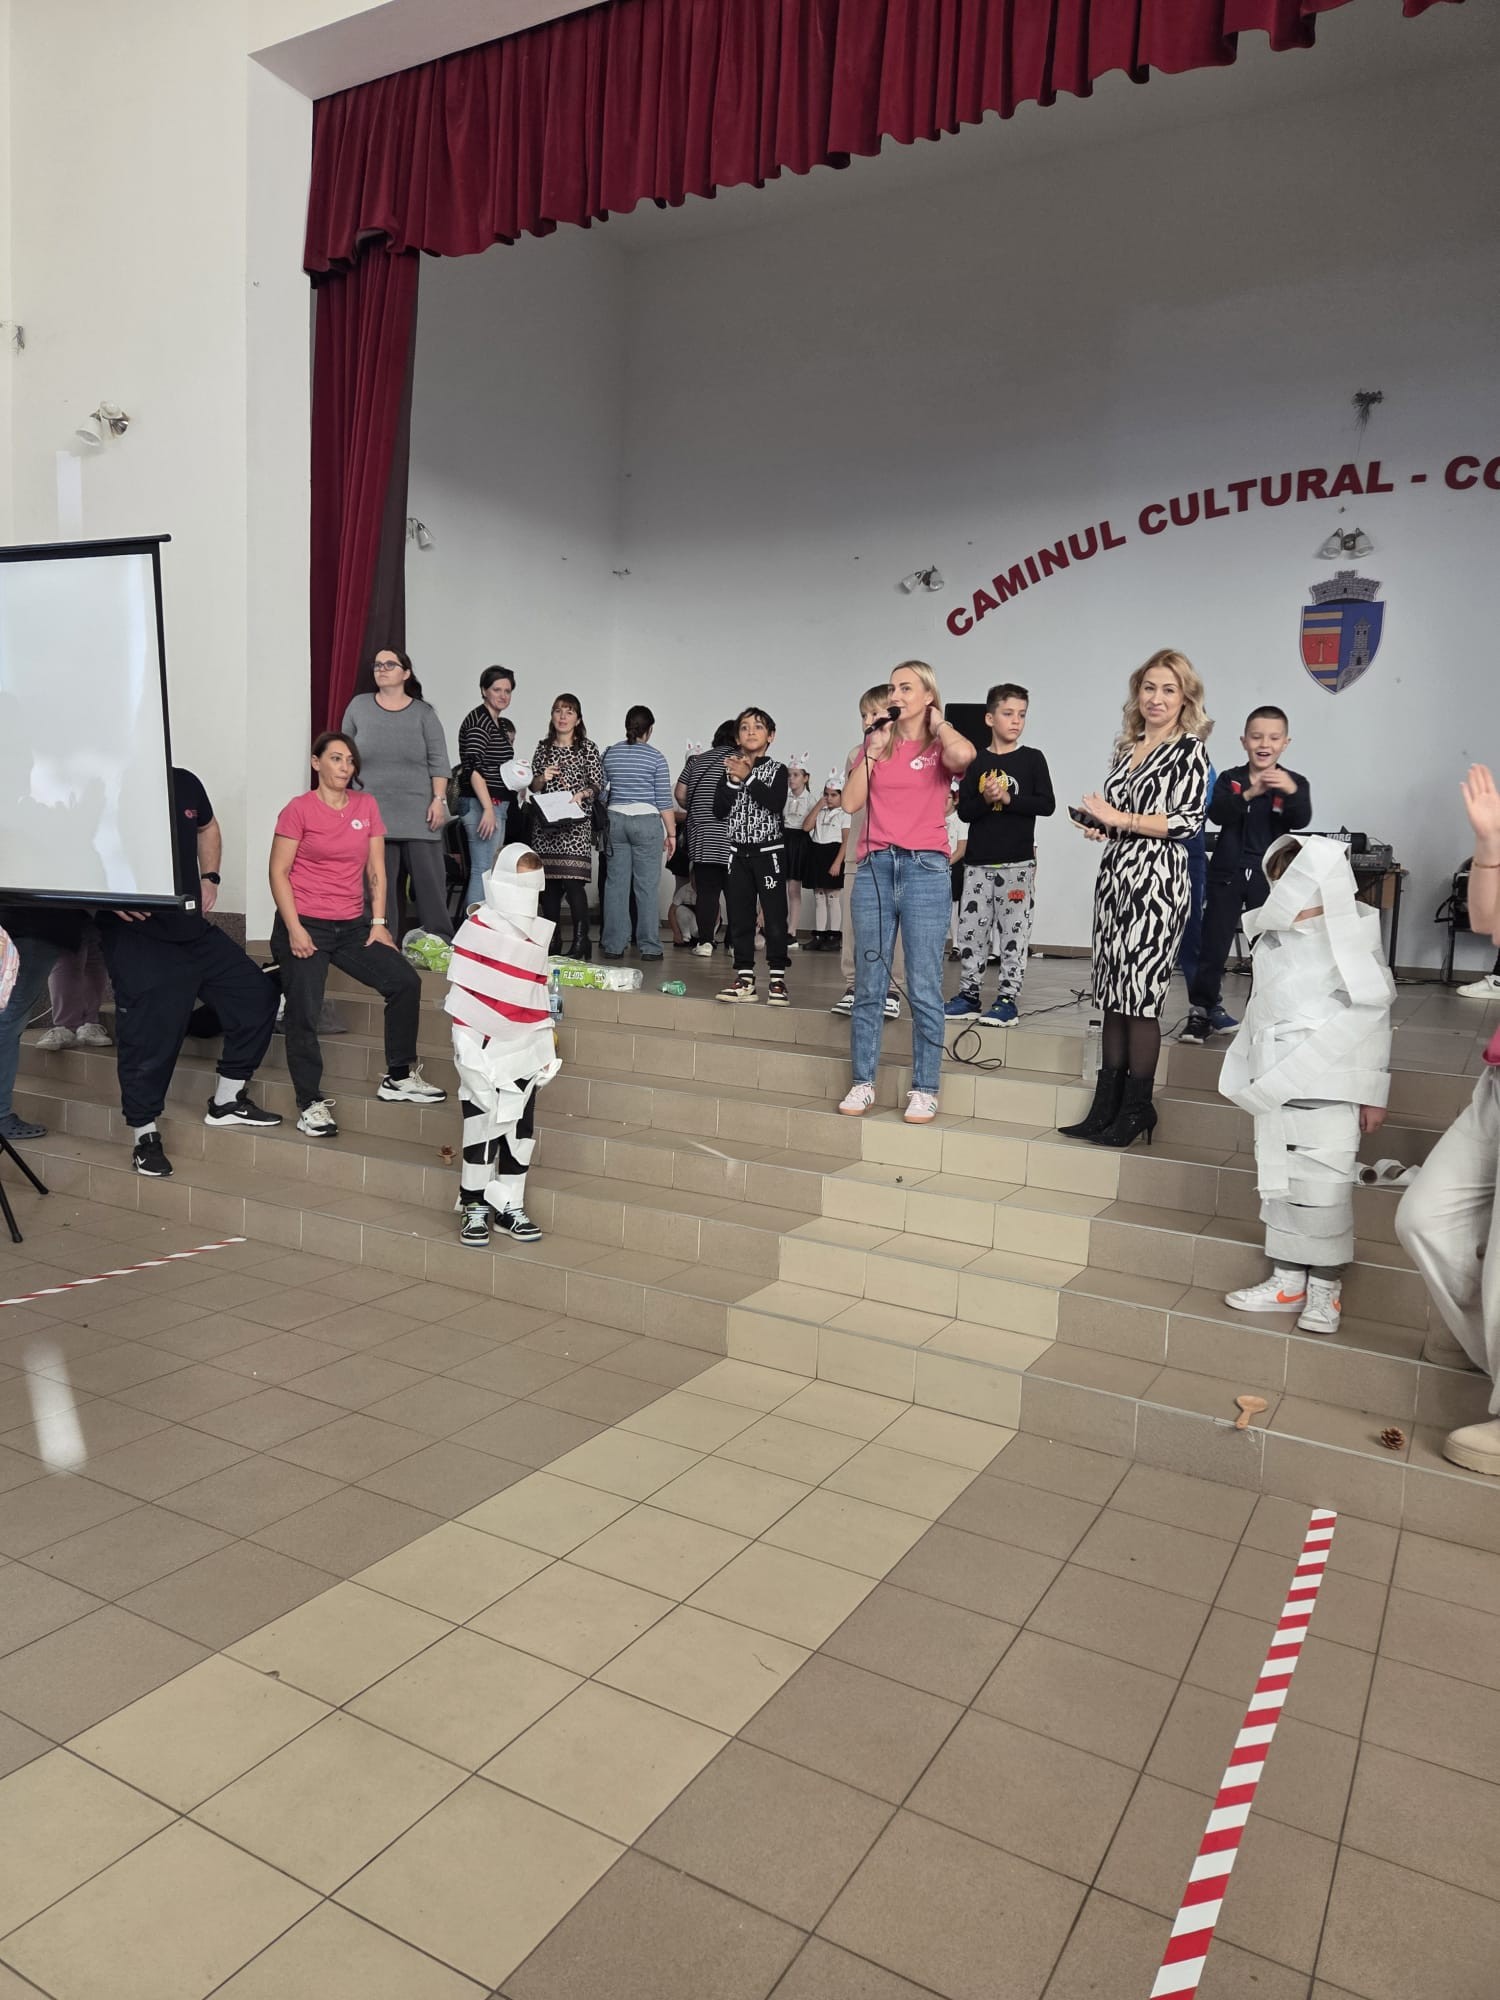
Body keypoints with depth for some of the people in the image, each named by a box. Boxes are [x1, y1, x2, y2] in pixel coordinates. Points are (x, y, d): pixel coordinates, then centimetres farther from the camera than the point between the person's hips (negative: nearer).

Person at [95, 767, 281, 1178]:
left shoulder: (186, 784, 7)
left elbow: (207, 827, 27)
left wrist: (209, 877, 15)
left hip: (193, 926, 7)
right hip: (136, 933, -7)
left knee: (256, 994, 8)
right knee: (149, 1035, -5)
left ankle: (226, 1103, 21)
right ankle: (144, 1136, 14)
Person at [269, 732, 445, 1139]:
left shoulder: (367, 806, 8)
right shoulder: (298, 809, -4)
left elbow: (376, 870, 9)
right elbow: (279, 873, -6)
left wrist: (379, 923, 1)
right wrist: (294, 929, -13)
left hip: (352, 926, 4)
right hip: (305, 924, -4)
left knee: (406, 980, -7)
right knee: (304, 1013, -7)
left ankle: (399, 1078, 6)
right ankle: (310, 1104, 5)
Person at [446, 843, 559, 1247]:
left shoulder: (537, 933, 10)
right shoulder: (478, 927, -9)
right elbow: (462, 990, -11)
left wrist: (545, 1035, 14)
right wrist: (465, 1043, -14)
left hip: (525, 1054, 6)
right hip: (485, 1049, -6)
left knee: (520, 1129, 10)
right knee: (483, 1128, 1)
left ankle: (510, 1208, 20)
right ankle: (475, 1209, 13)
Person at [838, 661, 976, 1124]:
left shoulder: (940, 748, 4)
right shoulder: (875, 745, 15)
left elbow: (964, 755, -21)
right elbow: (851, 802, 4)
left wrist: (937, 722, -2)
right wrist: (873, 748, 1)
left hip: (925, 868, -3)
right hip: (875, 866, 4)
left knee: (924, 989, -1)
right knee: (869, 986, 6)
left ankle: (924, 1089, 7)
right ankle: (862, 1082, 14)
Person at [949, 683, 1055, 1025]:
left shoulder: (1032, 759, 1)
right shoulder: (977, 761, 7)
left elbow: (1047, 804, -6)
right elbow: (963, 810, 2)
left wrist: (1008, 798, -15)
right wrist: (986, 800, -16)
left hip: (1017, 862, -2)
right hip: (978, 862, 3)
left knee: (1013, 930, -1)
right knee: (971, 929, 5)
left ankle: (1008, 999, 5)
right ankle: (968, 994, 16)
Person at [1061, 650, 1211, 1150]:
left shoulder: (1189, 750, -2)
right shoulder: (1127, 748, 17)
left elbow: (1189, 820, -13)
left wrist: (1120, 819, -12)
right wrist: (1099, 827, 4)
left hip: (1155, 880, -7)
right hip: (1115, 876, 7)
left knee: (1140, 996, -5)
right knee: (1113, 996, 8)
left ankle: (1136, 1109, 6)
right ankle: (1106, 1108, 15)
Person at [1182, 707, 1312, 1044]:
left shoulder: (1294, 782, -1)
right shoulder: (1230, 779, 0)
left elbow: (1301, 821, -18)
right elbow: (1217, 814, -17)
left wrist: (1291, 792, -38)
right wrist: (1249, 793, -34)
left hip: (1270, 879, 0)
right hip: (1227, 875, 0)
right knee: (1212, 947, 1)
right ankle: (1201, 1012, 8)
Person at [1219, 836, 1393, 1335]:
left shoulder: (1352, 940, -9)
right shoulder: (1271, 940, 6)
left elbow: (1372, 1021, -6)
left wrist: (1373, 1094, -4)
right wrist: (1257, 1077, 18)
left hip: (1328, 1090, -6)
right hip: (1276, 1087, 6)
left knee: (1324, 1189, -3)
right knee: (1278, 1184, 10)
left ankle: (1325, 1287, 12)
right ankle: (1287, 1279, 21)